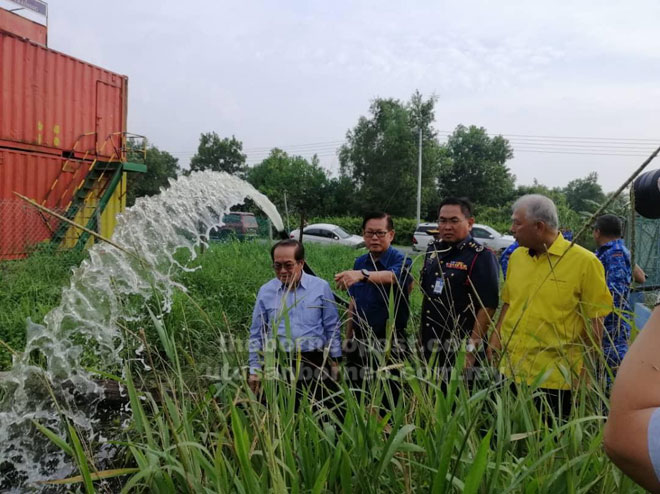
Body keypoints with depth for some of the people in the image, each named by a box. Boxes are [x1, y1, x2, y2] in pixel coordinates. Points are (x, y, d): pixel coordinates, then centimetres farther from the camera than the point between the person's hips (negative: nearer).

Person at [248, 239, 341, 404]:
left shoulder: (321, 287, 0)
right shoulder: (265, 291, 4)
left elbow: (332, 329, 5)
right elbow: (256, 334, 10)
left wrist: (335, 362, 3)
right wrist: (254, 370, 7)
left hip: (314, 363, -1)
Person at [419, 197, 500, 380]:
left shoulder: (481, 257, -13)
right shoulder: (433, 250, 8)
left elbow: (487, 306, -17)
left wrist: (472, 348, -19)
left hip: (459, 351, -7)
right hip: (428, 348, 7)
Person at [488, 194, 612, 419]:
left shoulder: (584, 261, -10)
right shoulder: (516, 256, 6)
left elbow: (595, 321, -7)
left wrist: (586, 367, -8)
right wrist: (496, 338, 5)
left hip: (555, 378, -5)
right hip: (510, 370, 5)